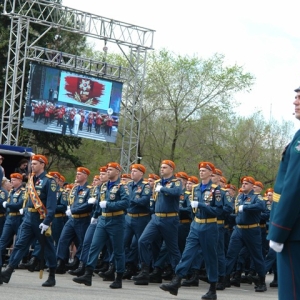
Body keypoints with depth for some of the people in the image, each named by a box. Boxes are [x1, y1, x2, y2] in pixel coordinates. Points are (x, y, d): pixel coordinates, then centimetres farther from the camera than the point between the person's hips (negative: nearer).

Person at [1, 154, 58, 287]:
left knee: (48, 246, 5)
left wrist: (47, 221, -23)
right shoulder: (32, 180, 13)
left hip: (41, 219, -7)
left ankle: (52, 277, 13)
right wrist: (25, 215, 16)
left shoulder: (49, 181, -10)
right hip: (28, 218, 7)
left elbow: (51, 204, -17)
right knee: (20, 244, 0)